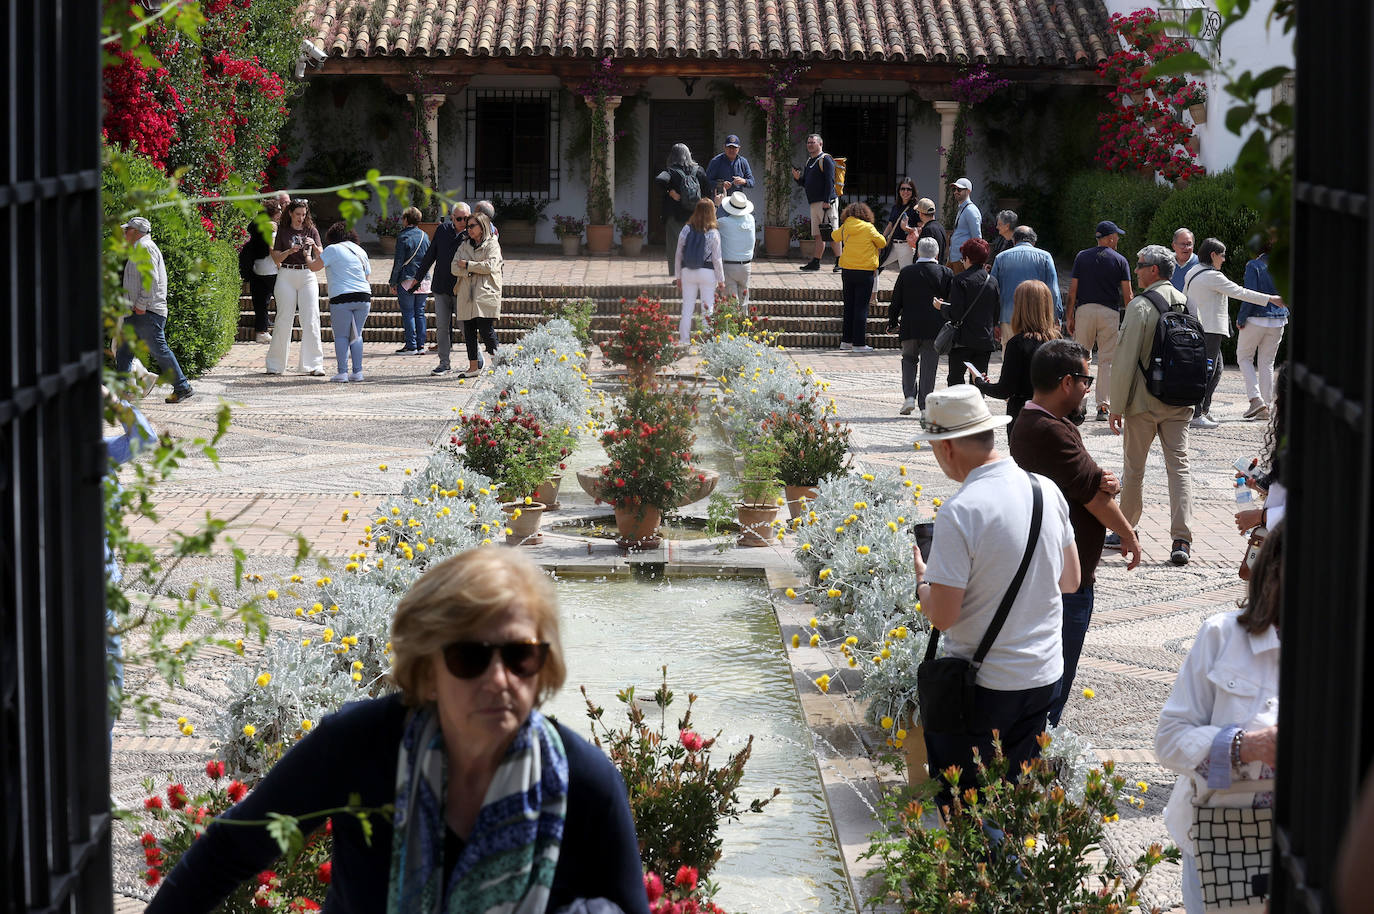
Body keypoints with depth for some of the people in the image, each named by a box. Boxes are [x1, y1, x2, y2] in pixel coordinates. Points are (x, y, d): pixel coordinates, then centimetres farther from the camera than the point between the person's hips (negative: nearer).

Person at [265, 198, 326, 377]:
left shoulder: (311, 231, 9)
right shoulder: (282, 231, 7)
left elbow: (321, 257, 0)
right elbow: (276, 257, 2)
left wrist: (314, 245, -19)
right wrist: (290, 251, -15)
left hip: (307, 277, 1)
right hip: (286, 276, -1)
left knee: (311, 320, -6)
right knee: (284, 320, -2)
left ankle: (314, 364, -3)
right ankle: (275, 365, 6)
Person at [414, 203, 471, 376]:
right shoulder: (443, 230, 5)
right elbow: (430, 255, 14)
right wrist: (418, 276, 18)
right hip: (441, 287, 4)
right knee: (442, 326, 4)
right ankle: (444, 363, 12)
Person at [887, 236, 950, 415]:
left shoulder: (906, 273, -2)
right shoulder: (945, 273, -2)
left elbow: (896, 301, 2)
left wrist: (892, 323, 14)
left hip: (910, 326, 0)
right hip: (935, 327, 0)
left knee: (909, 360, 18)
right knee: (929, 365, 5)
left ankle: (909, 396, 3)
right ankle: (924, 405, 3)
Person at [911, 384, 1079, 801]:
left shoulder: (959, 512, -21)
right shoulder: (1047, 490, -1)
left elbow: (942, 617, -19)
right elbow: (1071, 581, 12)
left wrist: (922, 577, 0)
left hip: (982, 687, -6)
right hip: (1045, 675, 6)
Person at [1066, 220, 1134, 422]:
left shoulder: (1082, 257, 5)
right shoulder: (1120, 261, 1)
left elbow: (1072, 290, 3)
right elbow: (1127, 295, -2)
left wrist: (1069, 316, 7)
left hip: (1084, 309, 1)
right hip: (1110, 312, -1)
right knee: (1107, 360, 3)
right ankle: (1104, 406, 1)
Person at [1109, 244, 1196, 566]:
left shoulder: (1140, 306, -13)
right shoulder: (1187, 304, 5)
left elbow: (1126, 360, -14)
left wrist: (1116, 406, -9)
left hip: (1143, 402, -5)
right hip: (1180, 403, 5)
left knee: (1134, 468, 10)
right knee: (1179, 466, 2)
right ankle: (1182, 540, -7)